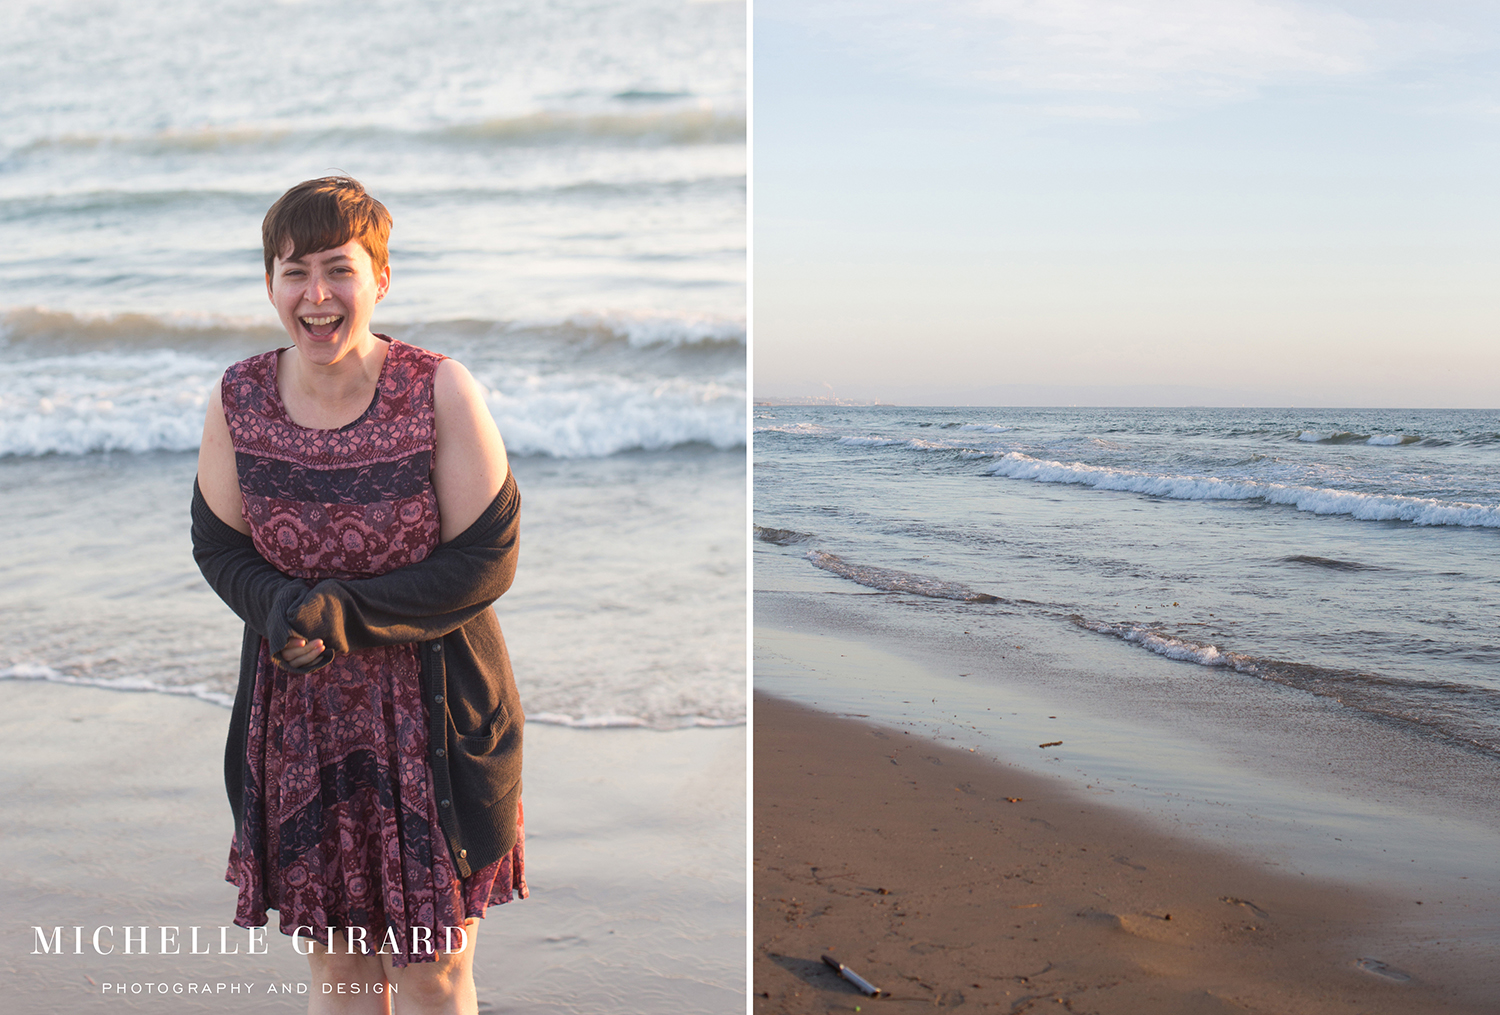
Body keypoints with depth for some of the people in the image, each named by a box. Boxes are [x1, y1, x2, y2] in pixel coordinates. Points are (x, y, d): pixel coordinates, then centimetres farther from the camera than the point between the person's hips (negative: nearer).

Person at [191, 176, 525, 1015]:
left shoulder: (441, 392, -14)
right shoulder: (239, 398, -3)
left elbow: (487, 560, -13)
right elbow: (217, 542, 4)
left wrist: (348, 614, -22)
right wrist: (279, 605, -17)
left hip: (431, 715, -3)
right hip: (299, 718, 3)